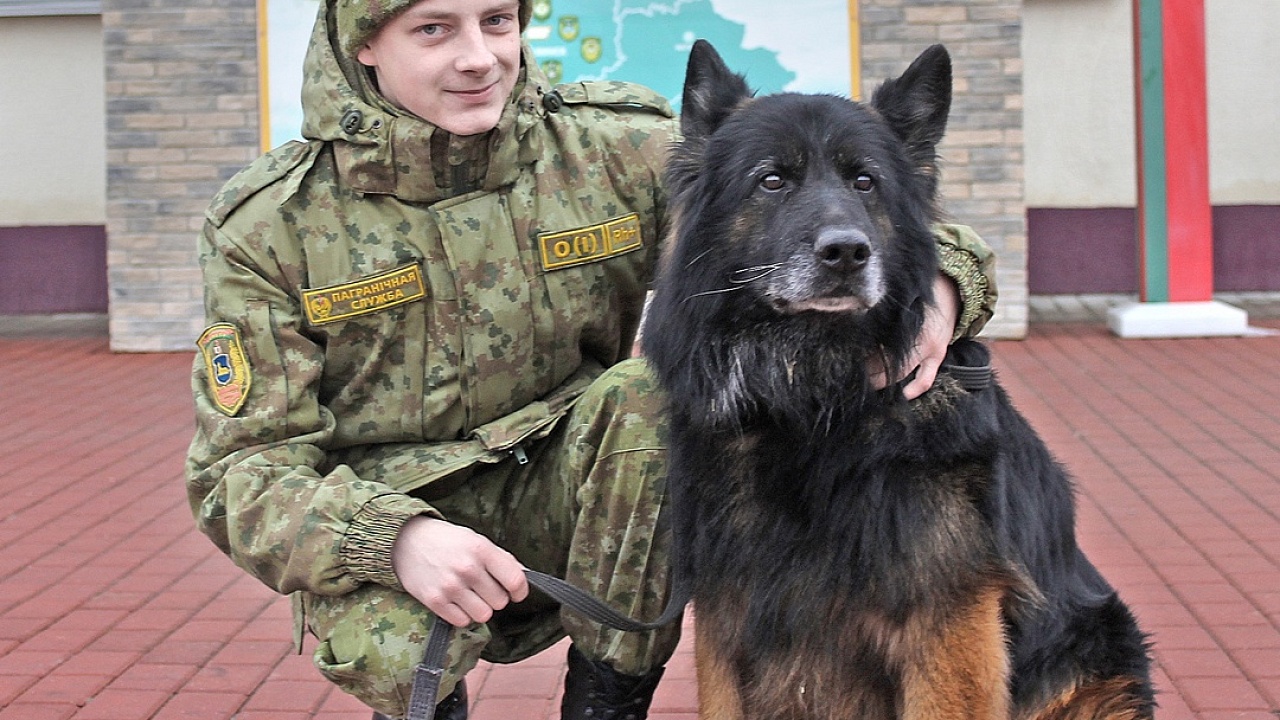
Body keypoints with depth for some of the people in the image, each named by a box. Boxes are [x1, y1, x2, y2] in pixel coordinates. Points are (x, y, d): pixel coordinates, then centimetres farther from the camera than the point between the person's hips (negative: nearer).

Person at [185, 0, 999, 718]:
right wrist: (396, 540, -31)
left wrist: (937, 279, -33)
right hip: (381, 543, -2)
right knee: (388, 641, -35)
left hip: (568, 509, 2)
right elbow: (244, 464, -11)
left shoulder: (616, 147, -7)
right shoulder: (268, 223, -8)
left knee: (661, 383, -27)